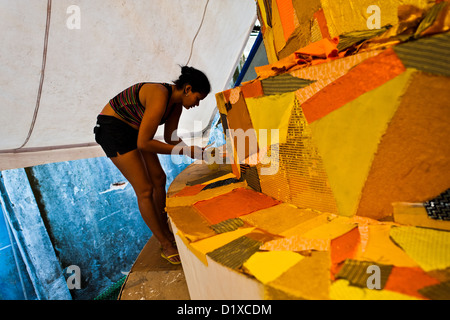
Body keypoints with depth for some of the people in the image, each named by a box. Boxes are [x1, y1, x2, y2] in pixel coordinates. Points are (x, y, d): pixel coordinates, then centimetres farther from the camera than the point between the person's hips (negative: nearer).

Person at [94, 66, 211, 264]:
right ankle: (166, 245, 8)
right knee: (145, 190, -9)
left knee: (159, 179, 9)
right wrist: (183, 150, -25)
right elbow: (143, 143, -29)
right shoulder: (159, 97, -30)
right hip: (112, 130, -9)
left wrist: (194, 152, -8)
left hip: (132, 130, 9)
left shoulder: (177, 102, -2)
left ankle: (165, 232, 26)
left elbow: (170, 138, 6)